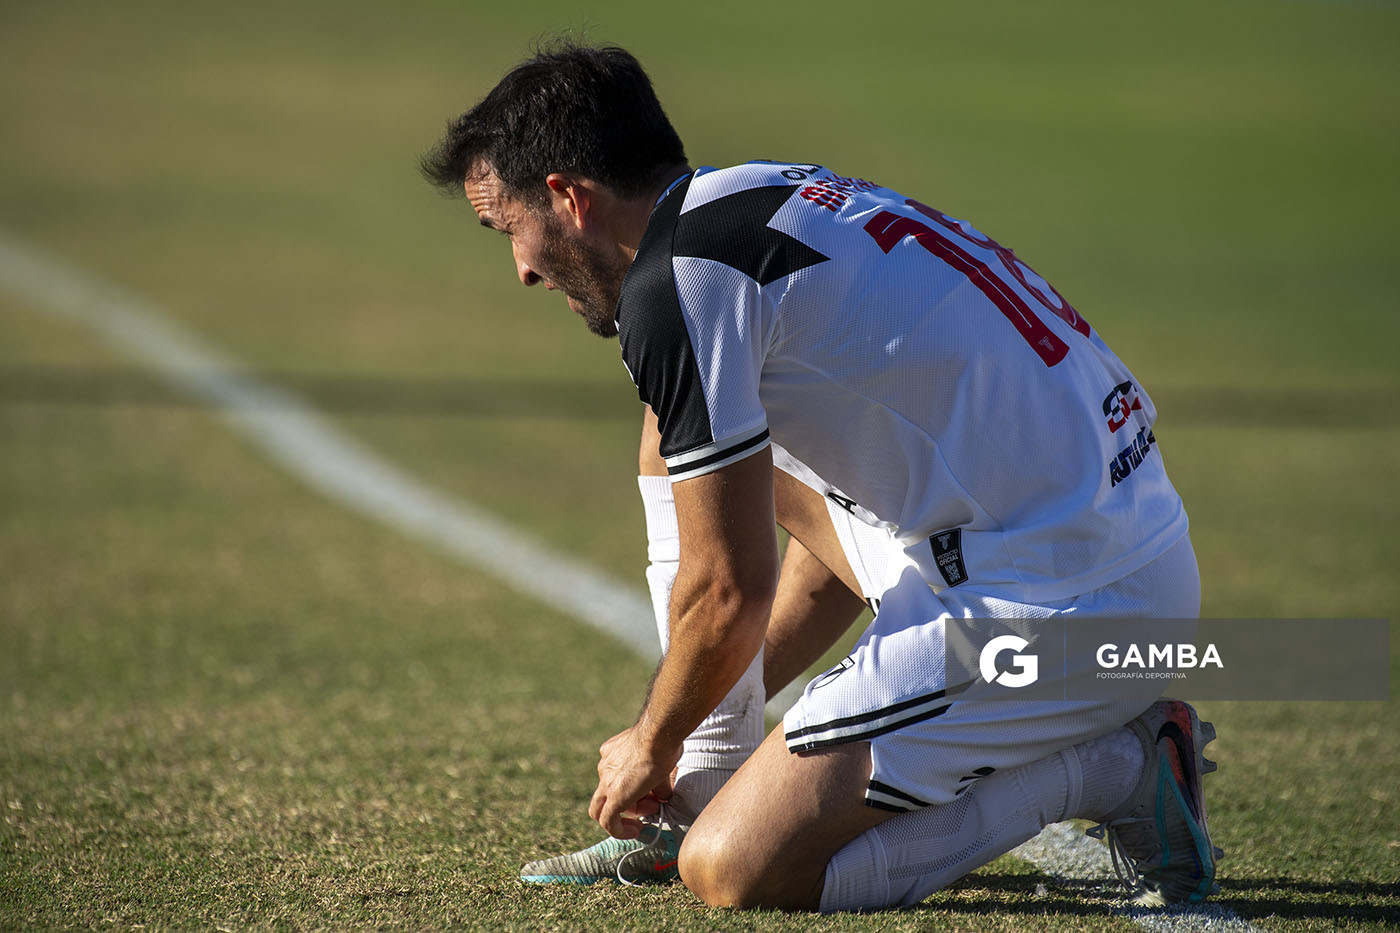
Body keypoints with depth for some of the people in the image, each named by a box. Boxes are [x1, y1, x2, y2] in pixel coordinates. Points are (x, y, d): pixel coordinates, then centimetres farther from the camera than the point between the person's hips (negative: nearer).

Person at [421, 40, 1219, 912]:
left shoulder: (675, 282, -14)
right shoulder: (777, 195, 17)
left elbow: (729, 592, -12)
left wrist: (652, 745, 8)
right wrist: (706, 738, 31)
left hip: (1054, 611, -10)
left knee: (733, 870, -9)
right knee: (686, 444, 20)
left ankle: (1112, 768, -3)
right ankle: (698, 803, 20)